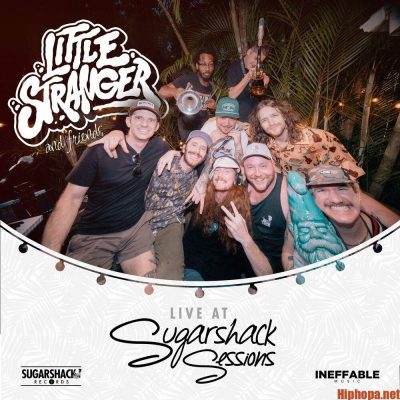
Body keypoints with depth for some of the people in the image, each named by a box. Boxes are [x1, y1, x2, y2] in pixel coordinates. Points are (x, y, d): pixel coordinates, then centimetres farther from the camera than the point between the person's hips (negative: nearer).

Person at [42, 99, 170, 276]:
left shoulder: (159, 148, -2)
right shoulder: (100, 150, -14)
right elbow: (71, 199, -16)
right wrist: (49, 255, -23)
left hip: (136, 228, 3)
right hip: (94, 235, -3)